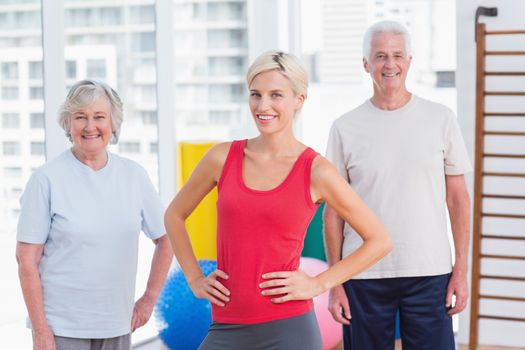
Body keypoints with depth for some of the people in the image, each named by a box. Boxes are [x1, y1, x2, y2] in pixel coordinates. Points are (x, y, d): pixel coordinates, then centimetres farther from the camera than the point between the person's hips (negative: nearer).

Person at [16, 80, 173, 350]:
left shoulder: (134, 176, 3)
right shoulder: (47, 179, -7)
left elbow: (165, 239, 14)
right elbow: (27, 259, -7)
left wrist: (149, 299, 8)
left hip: (117, 327, 3)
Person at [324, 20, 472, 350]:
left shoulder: (441, 119, 4)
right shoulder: (345, 128, 3)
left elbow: (457, 198, 6)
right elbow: (333, 210, 5)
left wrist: (461, 268, 0)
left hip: (430, 273, 0)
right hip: (364, 274, 0)